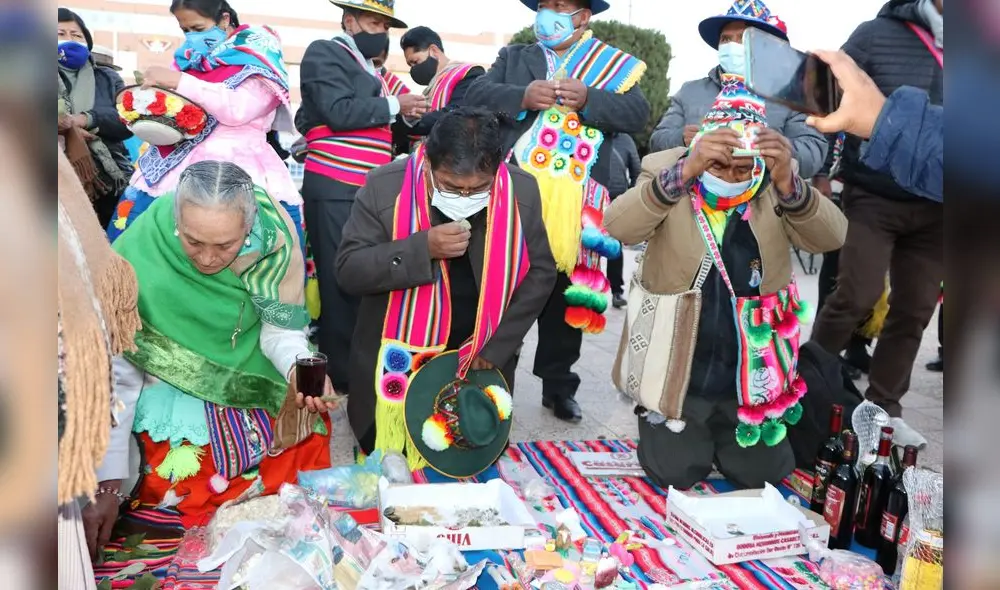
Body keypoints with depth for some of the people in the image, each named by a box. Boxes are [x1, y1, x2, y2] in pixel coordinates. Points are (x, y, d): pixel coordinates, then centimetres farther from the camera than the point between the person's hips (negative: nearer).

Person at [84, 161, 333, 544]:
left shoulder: (274, 238, -23)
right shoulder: (138, 253, -27)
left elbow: (281, 330, -12)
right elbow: (115, 371, -20)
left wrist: (299, 368, -35)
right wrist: (108, 483, -22)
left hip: (249, 380, 2)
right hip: (170, 387, -2)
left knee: (306, 446, -6)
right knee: (170, 483, -12)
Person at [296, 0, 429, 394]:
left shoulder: (368, 67, 23)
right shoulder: (324, 53, -2)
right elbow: (339, 112, -17)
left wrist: (406, 117, 9)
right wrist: (393, 105, -9)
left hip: (370, 190, 8)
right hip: (335, 190, -8)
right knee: (341, 282, -6)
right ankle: (340, 374, 2)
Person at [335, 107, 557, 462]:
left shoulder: (521, 192, -12)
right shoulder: (385, 186, -18)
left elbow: (540, 272, -2)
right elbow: (349, 269, -16)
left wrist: (496, 348, -8)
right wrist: (423, 248, -32)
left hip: (480, 368, 2)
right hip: (396, 367, -1)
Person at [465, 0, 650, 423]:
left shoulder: (615, 66, 10)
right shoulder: (513, 57, 15)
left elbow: (637, 114, -3)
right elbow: (476, 96, 3)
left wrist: (588, 99, -19)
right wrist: (522, 97, -15)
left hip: (573, 198, 0)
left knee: (566, 294, 9)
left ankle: (558, 385, 23)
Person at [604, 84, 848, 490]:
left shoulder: (776, 182, -8)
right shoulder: (666, 168, -14)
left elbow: (831, 238, -21)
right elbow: (618, 227, -31)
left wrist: (788, 183, -39)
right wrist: (684, 172, -45)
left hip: (751, 375, 2)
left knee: (762, 473, 11)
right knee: (676, 473, 3)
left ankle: (722, 426, 41)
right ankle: (656, 418, 34)